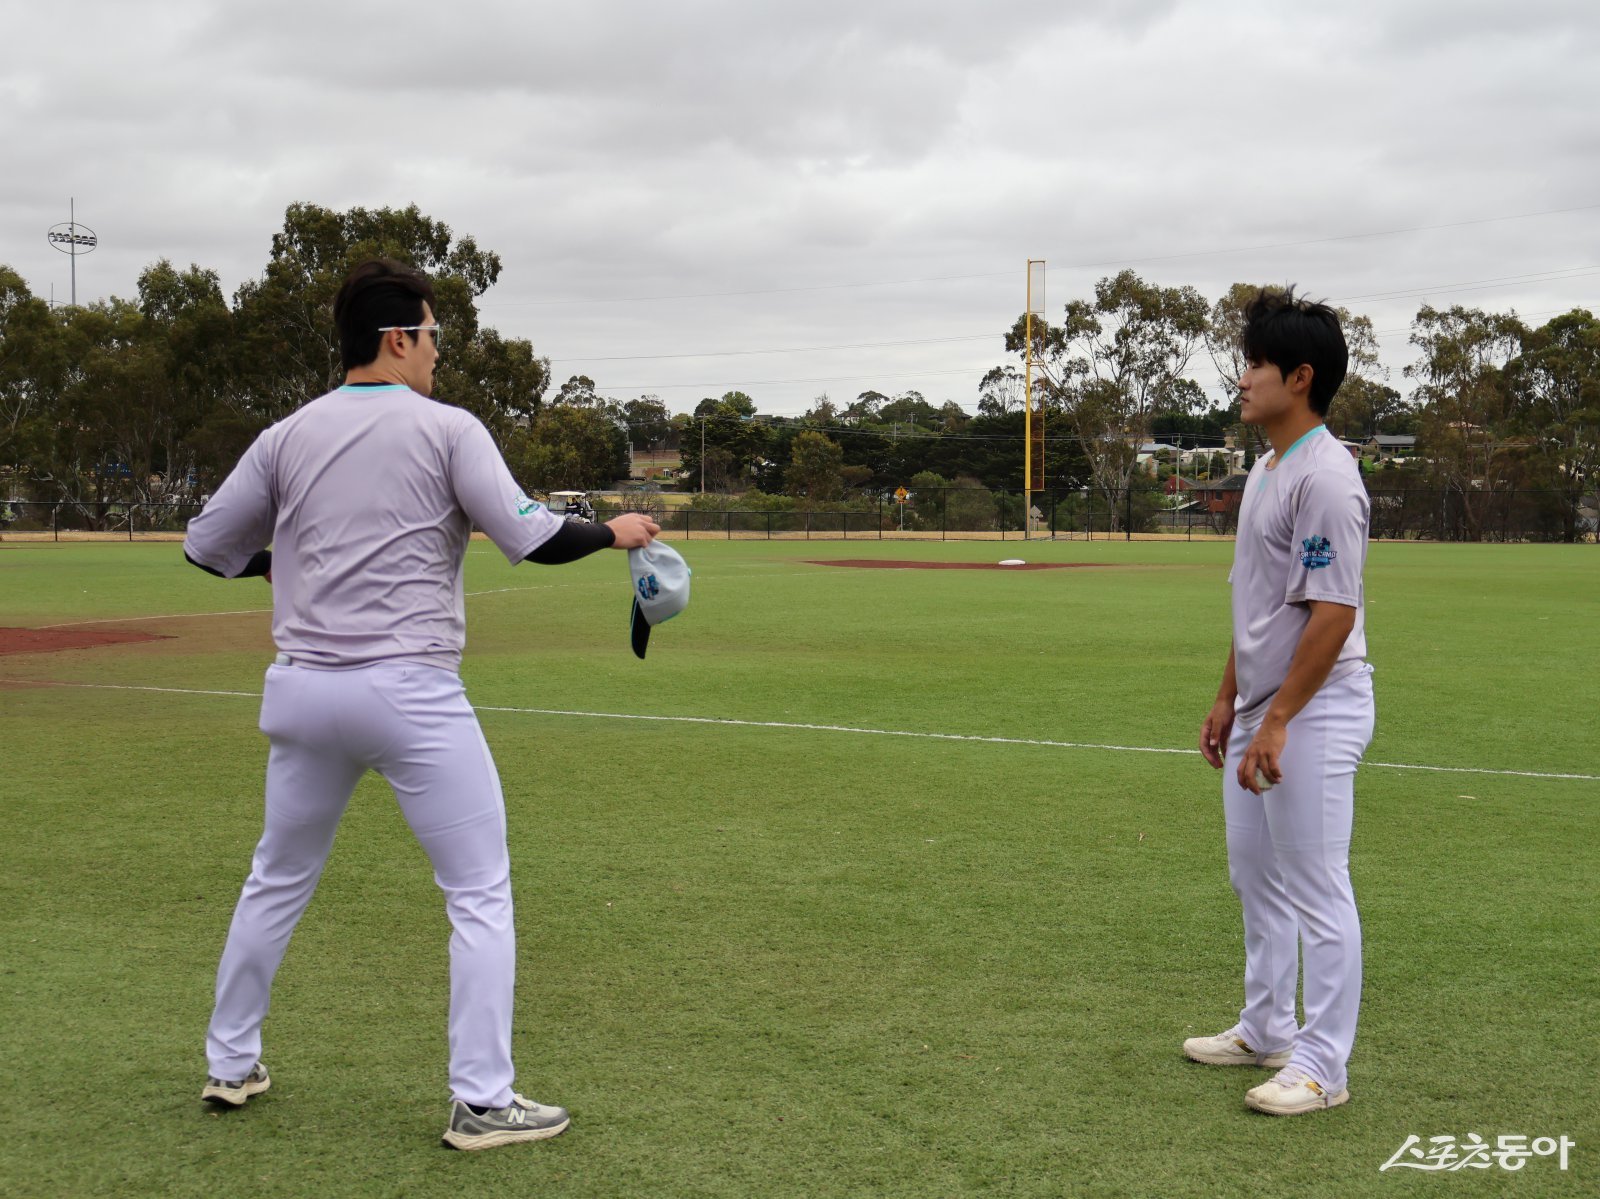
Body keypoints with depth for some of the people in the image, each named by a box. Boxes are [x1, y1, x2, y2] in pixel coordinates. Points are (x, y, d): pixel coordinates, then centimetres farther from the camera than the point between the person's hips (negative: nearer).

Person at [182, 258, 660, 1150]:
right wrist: (614, 531, 4)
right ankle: (482, 1102, 3)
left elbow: (207, 547, 12)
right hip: (412, 695, -5)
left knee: (277, 882, 22)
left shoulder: (289, 437, 7)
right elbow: (528, 537, -13)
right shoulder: (448, 428, -5)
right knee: (482, 894, 4)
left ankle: (231, 1066, 31)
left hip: (304, 691, 5)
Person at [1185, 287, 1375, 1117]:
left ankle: (1322, 1065, 7)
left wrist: (1277, 722, -23)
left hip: (1315, 710, -11)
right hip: (1261, 708, 11)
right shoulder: (1265, 471, 13)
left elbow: (1332, 612, -22)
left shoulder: (1324, 476, -18)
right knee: (1255, 877, 19)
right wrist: (1229, 698, 20)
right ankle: (1267, 1030, 34)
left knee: (1316, 891, -2)